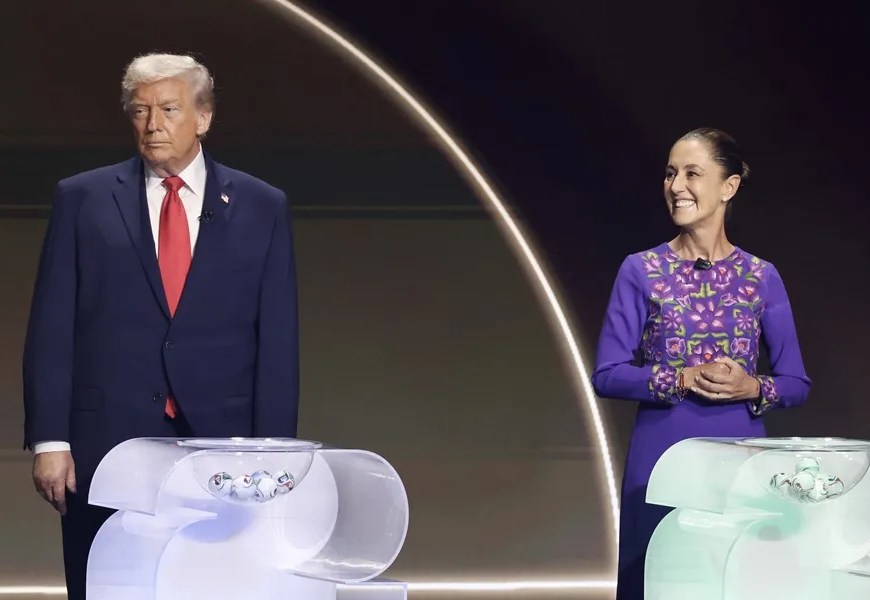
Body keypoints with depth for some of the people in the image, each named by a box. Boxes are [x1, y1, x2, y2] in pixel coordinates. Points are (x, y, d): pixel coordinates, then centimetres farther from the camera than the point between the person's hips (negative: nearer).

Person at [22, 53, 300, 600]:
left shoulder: (261, 208, 8)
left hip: (221, 439, 0)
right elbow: (51, 329, 2)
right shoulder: (82, 200, 6)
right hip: (107, 442, 0)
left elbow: (278, 342, 5)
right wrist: (49, 439, -6)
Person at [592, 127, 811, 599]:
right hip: (659, 465, -1)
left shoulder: (762, 277, 5)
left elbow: (796, 383, 7)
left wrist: (753, 388, -14)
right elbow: (607, 375, -3)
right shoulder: (640, 272, 1)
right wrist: (683, 379, -16)